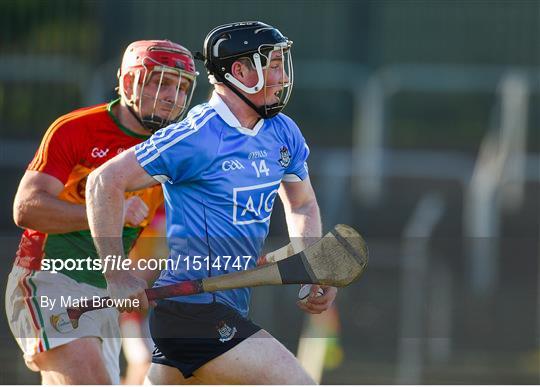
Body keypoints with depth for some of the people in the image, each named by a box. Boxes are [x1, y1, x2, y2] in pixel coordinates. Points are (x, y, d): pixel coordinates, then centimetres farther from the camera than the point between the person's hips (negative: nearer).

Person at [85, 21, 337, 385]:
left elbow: (302, 205, 25)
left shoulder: (283, 133, 10)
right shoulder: (196, 137, -15)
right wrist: (118, 277, -16)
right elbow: (105, 182, -12)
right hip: (197, 310, -9)